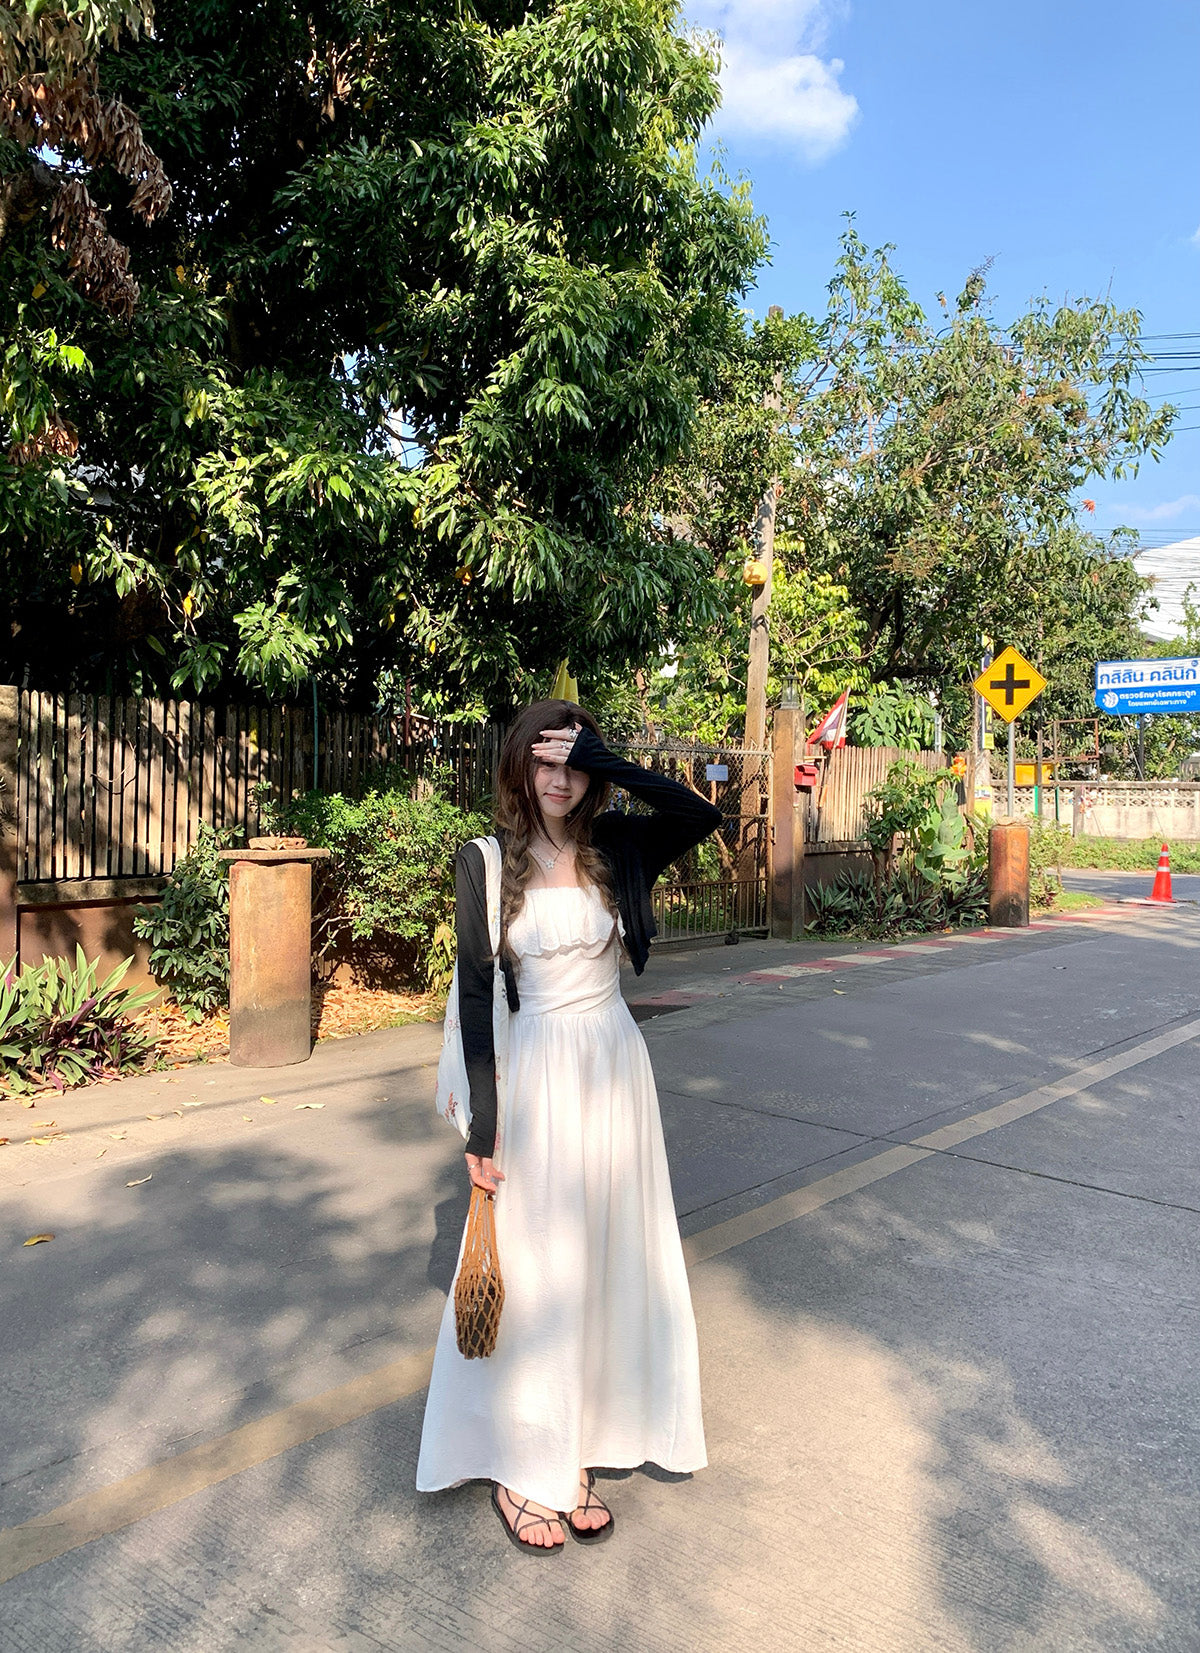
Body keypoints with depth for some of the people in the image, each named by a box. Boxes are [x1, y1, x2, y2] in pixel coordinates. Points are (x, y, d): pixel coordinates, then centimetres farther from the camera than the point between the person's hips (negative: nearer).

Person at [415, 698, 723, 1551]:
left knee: (605, 1263, 14)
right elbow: (476, 996, -8)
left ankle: (576, 1448, 33)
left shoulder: (615, 847, 1)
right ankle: (517, 1464, 28)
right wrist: (482, 1126, -9)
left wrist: (600, 759, -20)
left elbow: (700, 815, -18)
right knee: (533, 1269, 8)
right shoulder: (487, 862, -7)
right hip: (536, 1073, -3)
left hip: (615, 1070, 4)